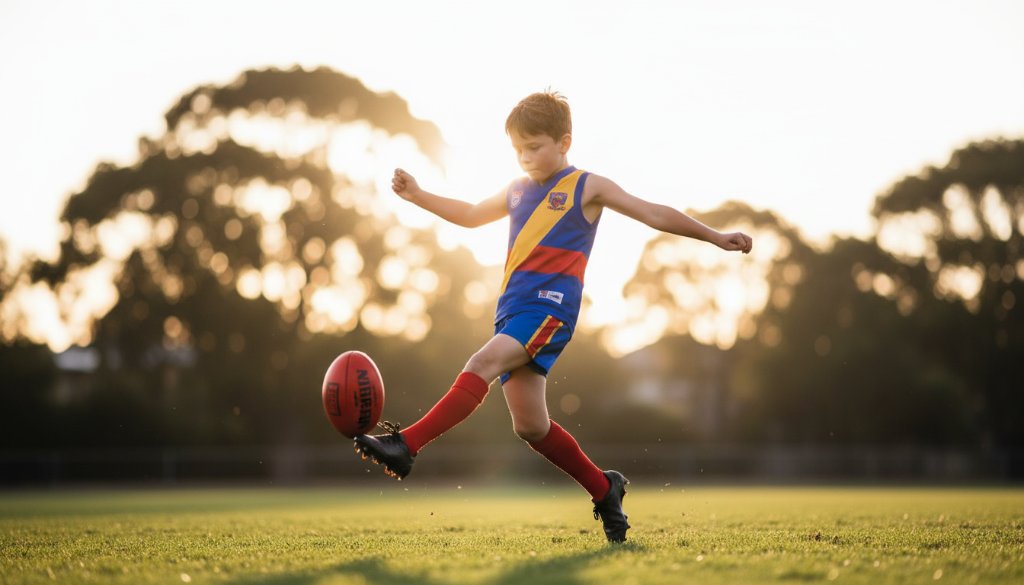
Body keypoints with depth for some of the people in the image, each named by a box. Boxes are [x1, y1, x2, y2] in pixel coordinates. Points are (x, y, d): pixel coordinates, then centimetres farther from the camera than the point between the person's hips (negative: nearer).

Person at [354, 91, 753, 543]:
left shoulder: (587, 188, 5)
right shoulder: (518, 192, 22)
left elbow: (656, 215, 5)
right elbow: (472, 215, 40)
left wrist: (715, 237, -1)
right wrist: (417, 196, 31)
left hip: (550, 307, -7)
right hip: (513, 310, 7)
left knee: (482, 365, -28)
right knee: (530, 426, 4)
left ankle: (406, 446, -38)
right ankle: (604, 490, 20)